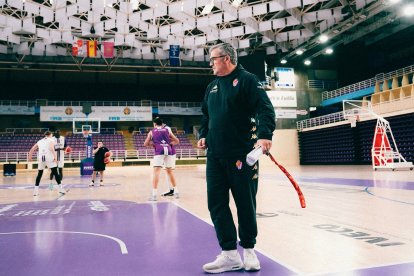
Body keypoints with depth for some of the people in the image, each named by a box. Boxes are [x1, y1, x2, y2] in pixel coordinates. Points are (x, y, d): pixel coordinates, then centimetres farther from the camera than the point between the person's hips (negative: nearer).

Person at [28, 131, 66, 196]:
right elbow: (51, 148, -10)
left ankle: (36, 190, 13)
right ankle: (60, 188, -5)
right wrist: (55, 157, -16)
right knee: (55, 172, -1)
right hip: (49, 158, -4)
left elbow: (31, 150, 22)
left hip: (41, 158, 4)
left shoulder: (39, 141, 24)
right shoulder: (51, 140, 10)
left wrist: (30, 157, 34)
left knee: (39, 174, 16)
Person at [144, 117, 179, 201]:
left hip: (159, 151, -3)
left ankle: (154, 194, -16)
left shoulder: (152, 132, 16)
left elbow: (145, 144, 16)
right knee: (169, 171, 17)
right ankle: (176, 192, 24)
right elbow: (177, 141, 20)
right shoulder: (167, 130, 20)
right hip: (169, 150, 3)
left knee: (156, 171, -7)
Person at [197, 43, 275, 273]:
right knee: (216, 204, 2)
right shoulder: (212, 87, 18)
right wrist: (204, 135, 13)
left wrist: (265, 135, -28)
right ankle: (230, 255, 12)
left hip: (242, 156, -6)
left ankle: (249, 250, 24)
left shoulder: (247, 79, -3)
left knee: (246, 204, 5)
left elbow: (266, 109, -13)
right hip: (215, 157, 7)